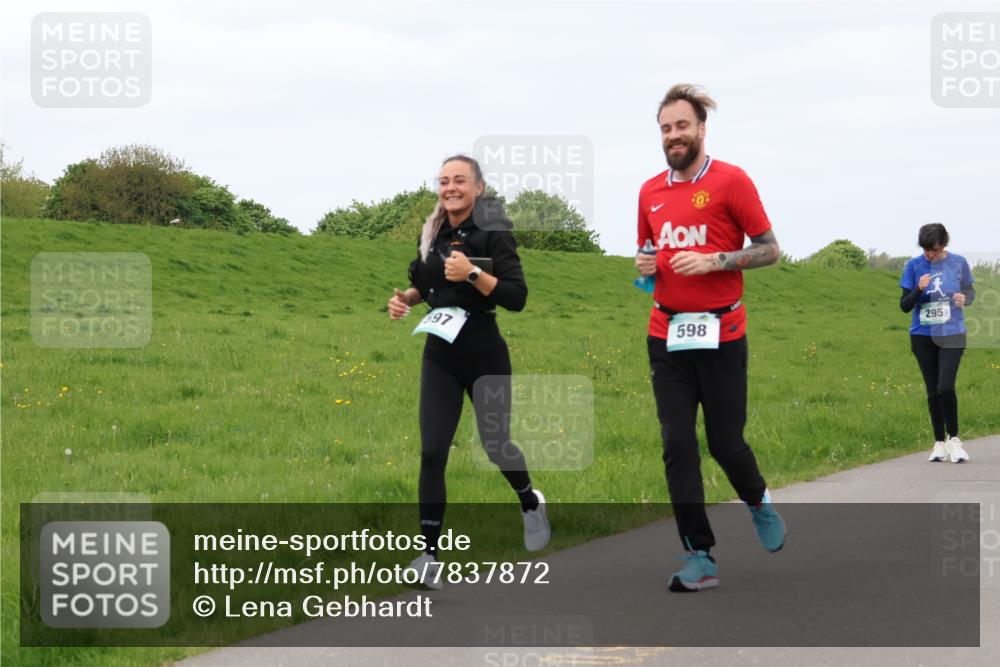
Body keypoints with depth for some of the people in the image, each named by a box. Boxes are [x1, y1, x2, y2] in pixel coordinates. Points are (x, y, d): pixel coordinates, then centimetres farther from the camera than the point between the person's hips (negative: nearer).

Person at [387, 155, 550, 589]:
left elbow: (517, 297, -19)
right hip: (440, 353, 4)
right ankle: (429, 553, -3)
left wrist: (473, 273, -29)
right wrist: (405, 299, 2)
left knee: (495, 444, 10)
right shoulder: (432, 235, 5)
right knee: (432, 452, -5)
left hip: (484, 353, -4)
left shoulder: (493, 233, -11)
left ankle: (531, 504, 43)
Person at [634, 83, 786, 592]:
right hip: (667, 335, 4)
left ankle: (758, 502, 35)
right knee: (676, 445, -3)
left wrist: (713, 260, -16)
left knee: (726, 441, 1)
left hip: (721, 335, -4)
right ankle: (700, 558, 2)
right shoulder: (650, 191, 10)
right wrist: (645, 265, 1)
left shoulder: (731, 181, -5)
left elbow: (769, 250, -3)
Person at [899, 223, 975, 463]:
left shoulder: (958, 263, -4)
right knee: (933, 392, 7)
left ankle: (953, 439, 2)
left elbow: (970, 291, 11)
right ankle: (939, 443, 18)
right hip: (923, 336, 2)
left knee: (945, 387, -15)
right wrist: (919, 289, -21)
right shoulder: (914, 265, -4)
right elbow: (905, 306, -2)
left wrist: (965, 298, -13)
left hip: (951, 335, -1)